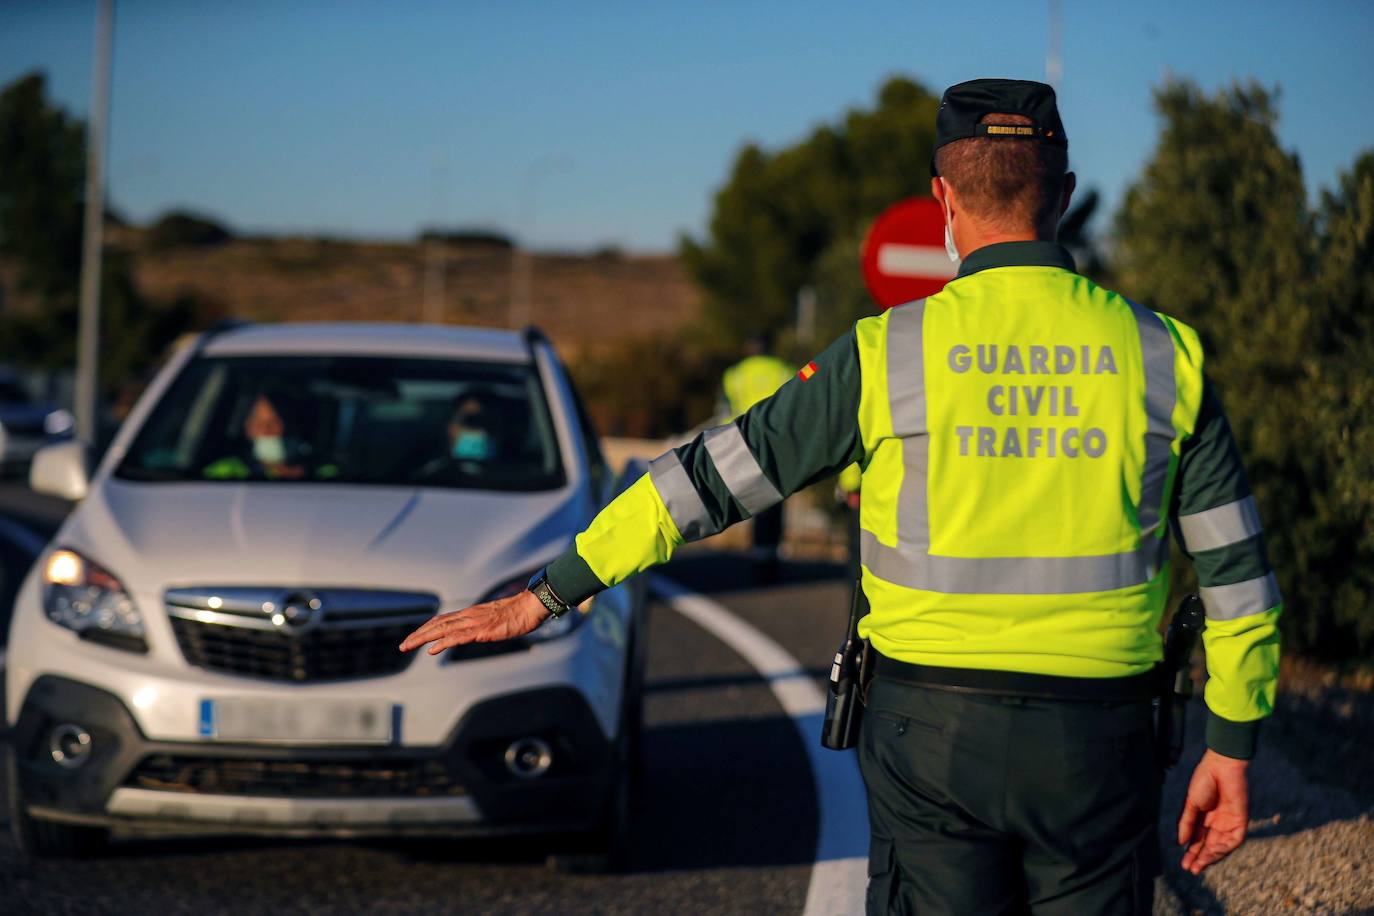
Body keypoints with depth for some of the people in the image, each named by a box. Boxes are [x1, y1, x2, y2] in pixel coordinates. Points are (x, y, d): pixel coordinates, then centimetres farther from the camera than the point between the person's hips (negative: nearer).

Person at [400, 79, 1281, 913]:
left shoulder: (888, 354, -6)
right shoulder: (1162, 355, 0)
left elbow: (713, 476, -1)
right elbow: (1237, 568, 3)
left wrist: (547, 595, 6)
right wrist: (1232, 746, 12)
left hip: (934, 735, -1)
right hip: (1099, 746, 1)